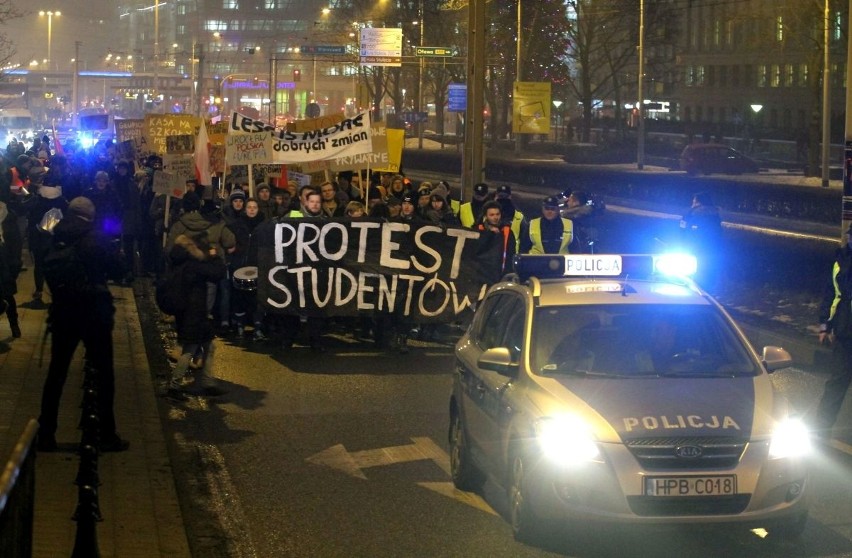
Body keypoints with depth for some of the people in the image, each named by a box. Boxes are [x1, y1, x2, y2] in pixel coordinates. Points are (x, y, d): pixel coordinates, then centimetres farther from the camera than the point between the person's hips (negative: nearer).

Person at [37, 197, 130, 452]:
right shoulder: (97, 238, -8)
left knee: (56, 372, 11)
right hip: (95, 312, -3)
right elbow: (118, 270, -3)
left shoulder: (56, 238, 1)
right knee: (103, 373, 6)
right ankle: (106, 436, 6)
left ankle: (45, 434, 11)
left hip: (63, 310, 3)